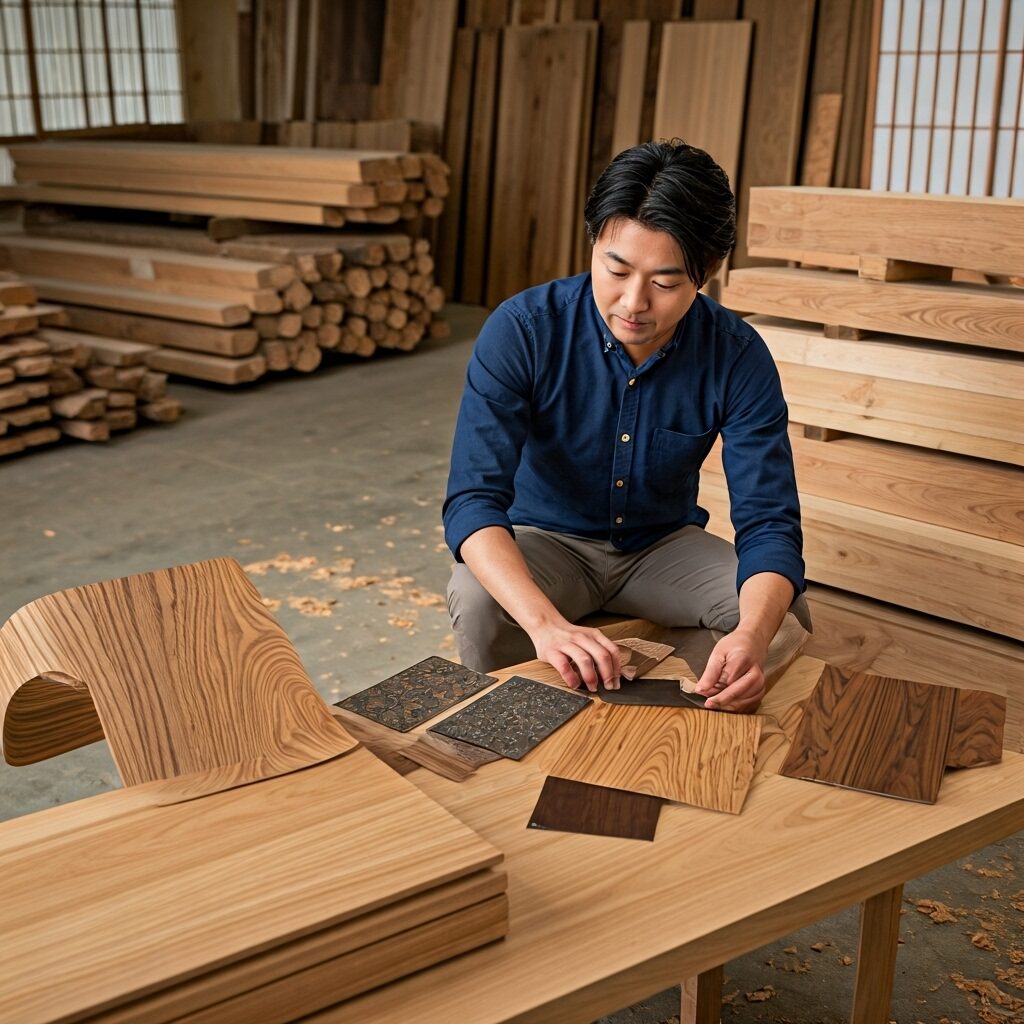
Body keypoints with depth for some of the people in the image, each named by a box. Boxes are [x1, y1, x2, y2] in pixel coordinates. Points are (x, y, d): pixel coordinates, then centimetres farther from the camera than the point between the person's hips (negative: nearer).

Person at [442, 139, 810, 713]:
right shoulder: (522, 330, -25)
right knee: (480, 603, -34)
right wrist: (547, 624, -51)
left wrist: (753, 636, -47)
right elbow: (473, 499, -32)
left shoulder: (738, 357, -19)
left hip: (665, 543, 2)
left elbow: (769, 521, -23)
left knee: (784, 616, -23)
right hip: (547, 539, -2)